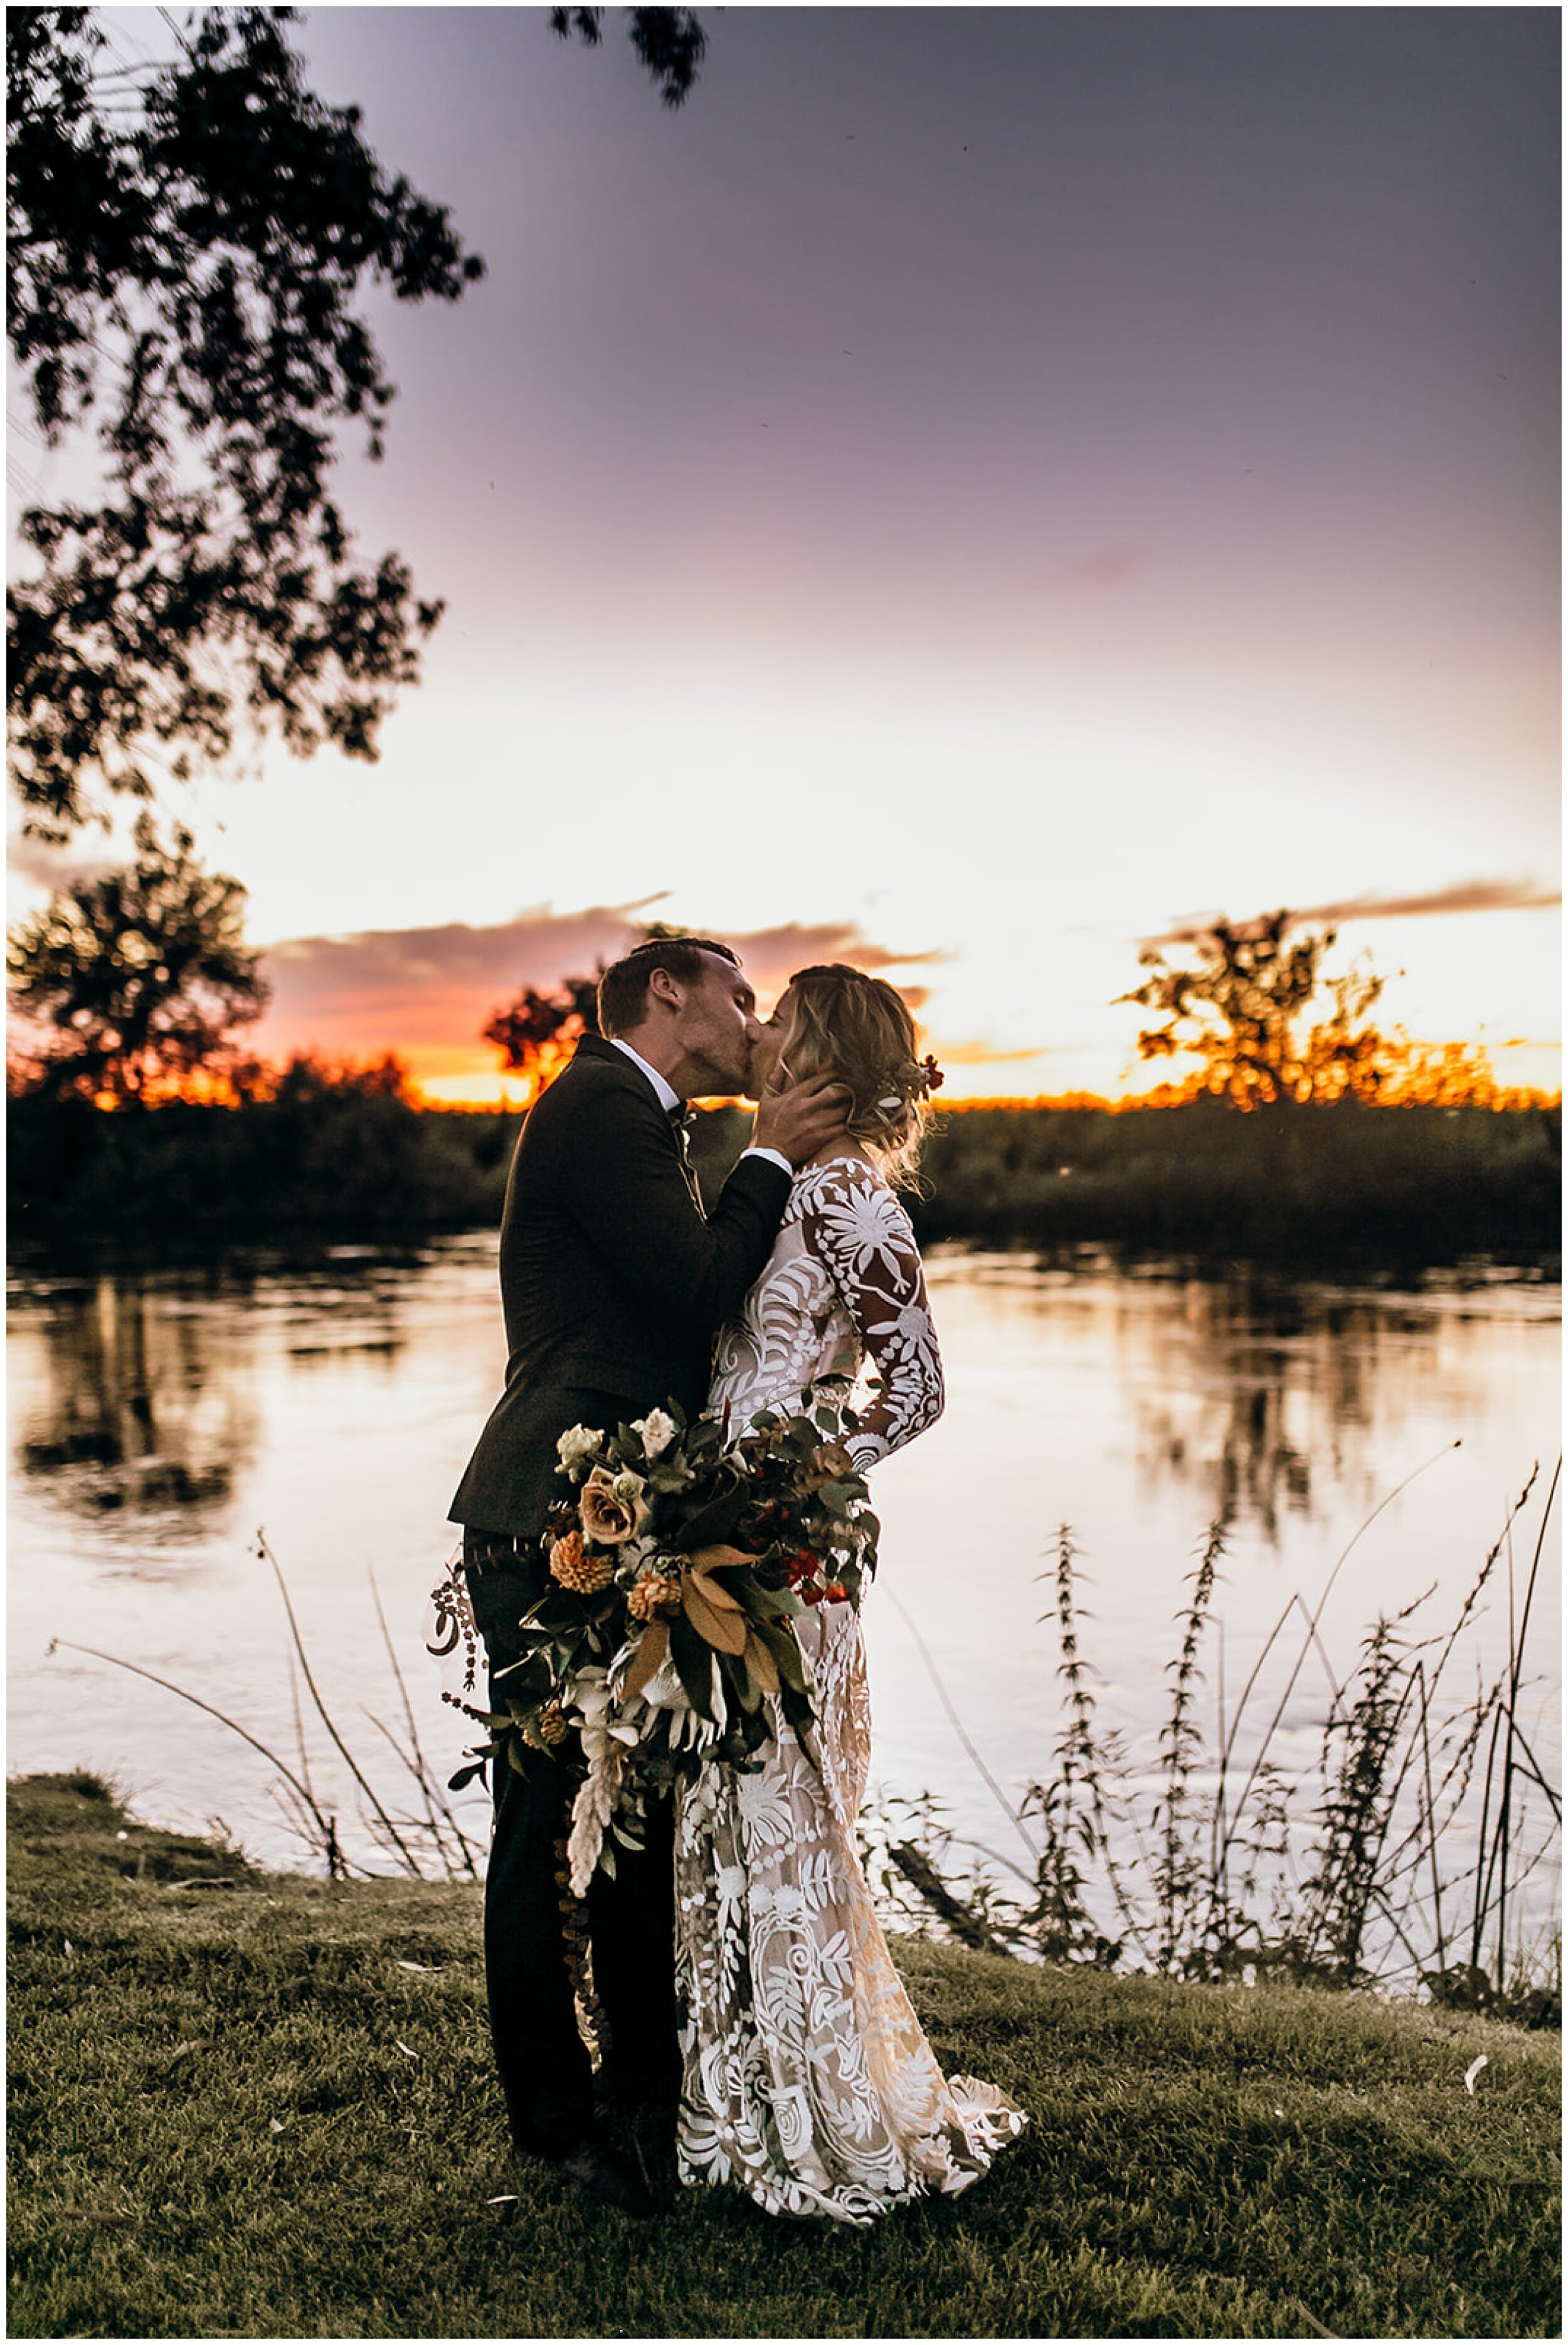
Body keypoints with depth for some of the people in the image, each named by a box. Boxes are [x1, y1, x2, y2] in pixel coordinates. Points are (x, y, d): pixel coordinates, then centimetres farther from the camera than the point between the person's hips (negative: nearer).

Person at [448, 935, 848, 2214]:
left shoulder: (641, 1124, 21)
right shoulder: (597, 1104, -11)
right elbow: (698, 1290, -18)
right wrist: (769, 1160, -5)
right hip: (553, 1524, -10)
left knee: (644, 1808, 18)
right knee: (549, 1826, 3)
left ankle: (648, 2077, 34)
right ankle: (556, 2119, 18)